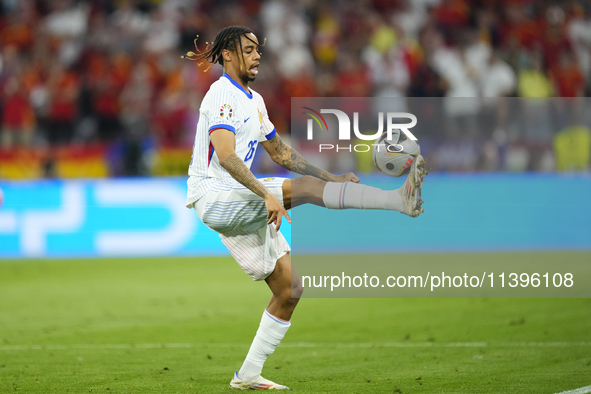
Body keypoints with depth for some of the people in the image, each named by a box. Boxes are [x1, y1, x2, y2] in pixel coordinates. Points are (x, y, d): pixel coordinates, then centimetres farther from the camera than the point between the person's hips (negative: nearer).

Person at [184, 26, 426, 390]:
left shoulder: (253, 100, 18)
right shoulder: (222, 94, -12)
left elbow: (280, 152, 26)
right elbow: (226, 156, -26)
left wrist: (332, 179, 17)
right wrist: (266, 195, -35)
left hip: (243, 209, 10)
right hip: (214, 199, -10)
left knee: (290, 289, 4)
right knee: (304, 186, -27)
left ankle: (248, 376, 9)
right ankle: (400, 199, -38)